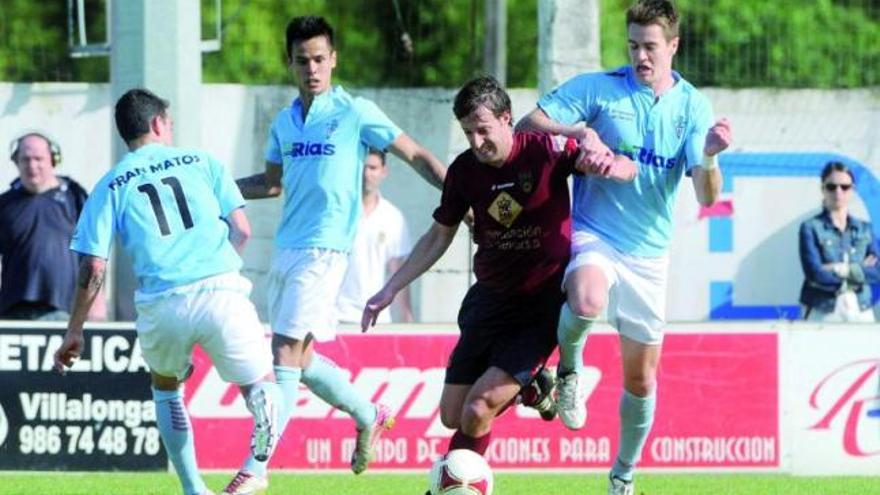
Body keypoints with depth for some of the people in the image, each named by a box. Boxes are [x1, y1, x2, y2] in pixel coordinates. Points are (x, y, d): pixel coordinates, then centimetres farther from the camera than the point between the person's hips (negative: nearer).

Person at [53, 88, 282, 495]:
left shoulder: (111, 186, 13)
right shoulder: (202, 163, 14)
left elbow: (93, 269, 6)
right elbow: (241, 230, 8)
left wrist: (74, 332, 14)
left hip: (161, 305, 1)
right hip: (221, 291, -1)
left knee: (166, 387, 29)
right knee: (260, 382, 12)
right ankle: (264, 404, -28)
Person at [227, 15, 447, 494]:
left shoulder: (355, 112, -4)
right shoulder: (284, 122, 14)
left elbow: (416, 156, 0)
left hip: (323, 251, -7)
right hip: (285, 251, 7)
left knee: (286, 354, -13)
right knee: (300, 359, 11)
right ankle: (369, 416, 34)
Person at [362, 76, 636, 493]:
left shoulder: (545, 152, -12)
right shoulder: (465, 170, -1)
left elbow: (626, 169, -13)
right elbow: (438, 237, 13)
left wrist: (607, 165, -37)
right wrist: (389, 290, 11)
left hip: (542, 304, -5)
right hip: (490, 299, 5)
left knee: (478, 411, -18)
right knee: (452, 415, 3)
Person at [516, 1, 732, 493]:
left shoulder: (693, 107, 0)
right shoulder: (597, 88, -5)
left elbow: (707, 197, -6)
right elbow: (528, 125, -8)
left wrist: (709, 157, -27)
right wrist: (579, 130, -24)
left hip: (649, 251, 3)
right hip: (594, 235, -3)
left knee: (641, 378, 8)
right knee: (587, 302, -38)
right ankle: (569, 368, -6)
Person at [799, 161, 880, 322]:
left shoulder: (864, 229, 13)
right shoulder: (811, 228, 2)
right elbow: (816, 274, -10)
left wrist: (844, 270, -11)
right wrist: (861, 269, -4)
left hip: (861, 313, 3)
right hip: (823, 314, -3)